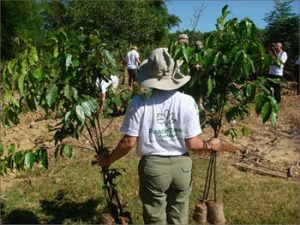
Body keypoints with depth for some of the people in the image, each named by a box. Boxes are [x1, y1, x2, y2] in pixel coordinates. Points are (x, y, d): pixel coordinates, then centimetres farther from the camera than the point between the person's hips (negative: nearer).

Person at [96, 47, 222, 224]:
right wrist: (210, 145, 12)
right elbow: (191, 143, -9)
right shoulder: (187, 102, -11)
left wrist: (108, 160, 6)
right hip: (181, 165, 2)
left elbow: (129, 142, -11)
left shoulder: (140, 103, -14)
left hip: (153, 166, -1)